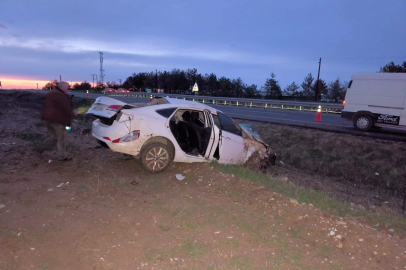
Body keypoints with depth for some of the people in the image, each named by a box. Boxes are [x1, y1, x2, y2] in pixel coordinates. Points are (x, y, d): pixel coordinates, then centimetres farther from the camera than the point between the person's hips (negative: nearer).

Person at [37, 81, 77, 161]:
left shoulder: (50, 94, 14)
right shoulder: (61, 96, -18)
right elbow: (66, 109, -20)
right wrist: (73, 112, 0)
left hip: (47, 118, 9)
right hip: (57, 120, -9)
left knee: (53, 136, 23)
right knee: (61, 139, 3)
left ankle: (41, 149, 20)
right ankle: (63, 156, 11)